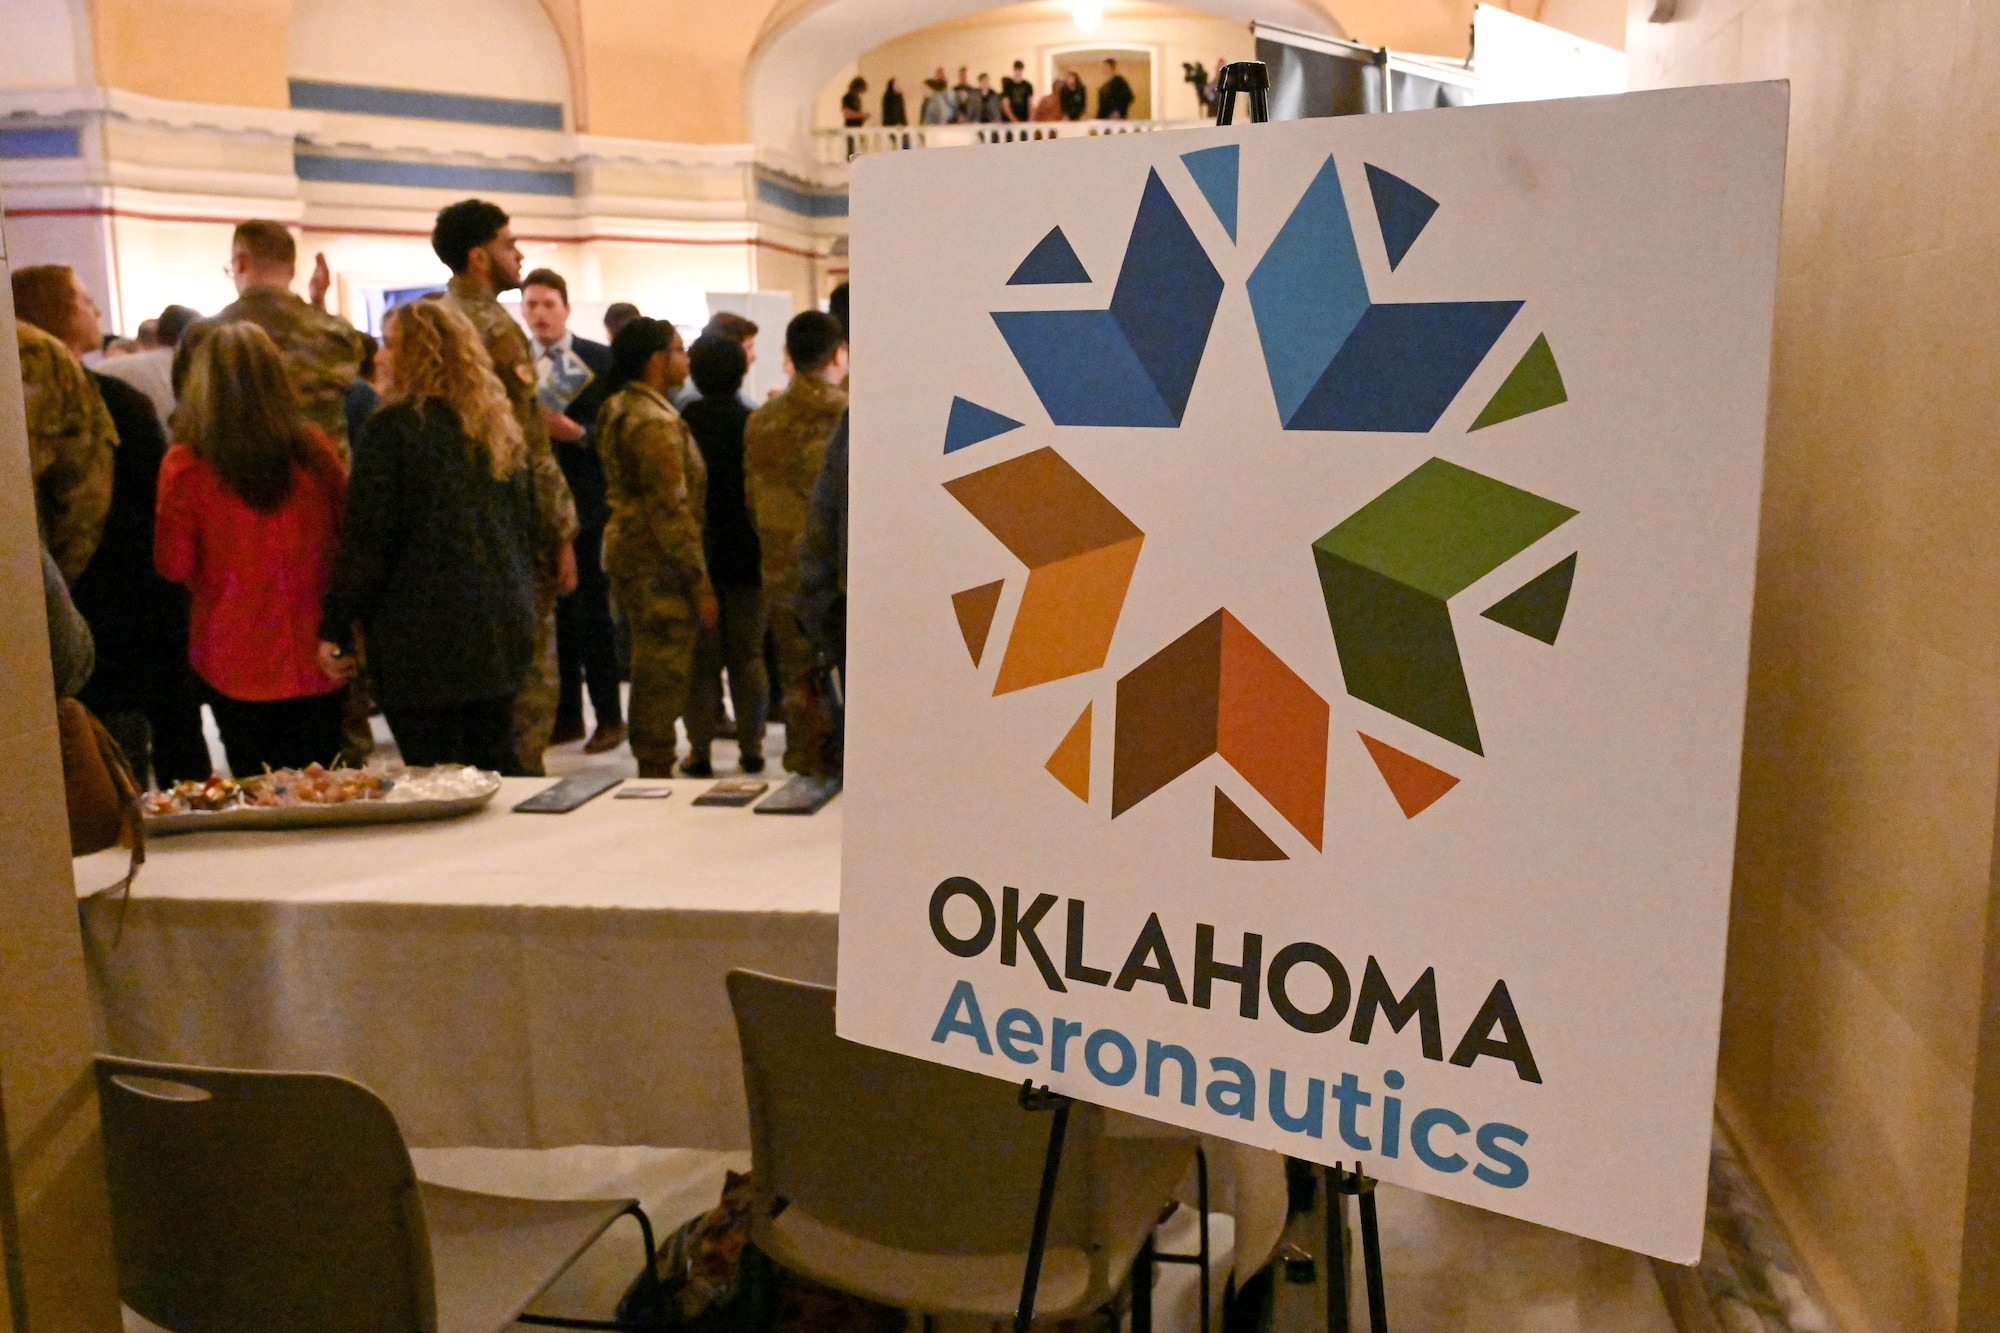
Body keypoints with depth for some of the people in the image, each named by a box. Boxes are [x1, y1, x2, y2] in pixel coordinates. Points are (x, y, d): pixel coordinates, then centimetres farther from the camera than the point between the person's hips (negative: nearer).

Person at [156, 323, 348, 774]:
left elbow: (174, 564, -7)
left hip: (235, 664, -2)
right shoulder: (314, 447, -6)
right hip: (315, 657, 2)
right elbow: (349, 534, 4)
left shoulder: (185, 465, -12)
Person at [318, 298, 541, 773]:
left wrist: (335, 628, -5)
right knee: (496, 764, 15)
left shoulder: (393, 426, -10)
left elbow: (366, 543, -12)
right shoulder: (502, 425, 11)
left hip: (423, 637, -7)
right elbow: (530, 530, 17)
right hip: (504, 628, 7)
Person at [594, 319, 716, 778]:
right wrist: (700, 582, -17)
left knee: (653, 675, 17)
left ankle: (651, 774, 25)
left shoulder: (618, 409, 14)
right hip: (658, 566, -10)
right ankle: (657, 774, 3)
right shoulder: (655, 422, -18)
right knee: (664, 676, -3)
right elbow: (671, 510, -21)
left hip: (628, 551, 10)